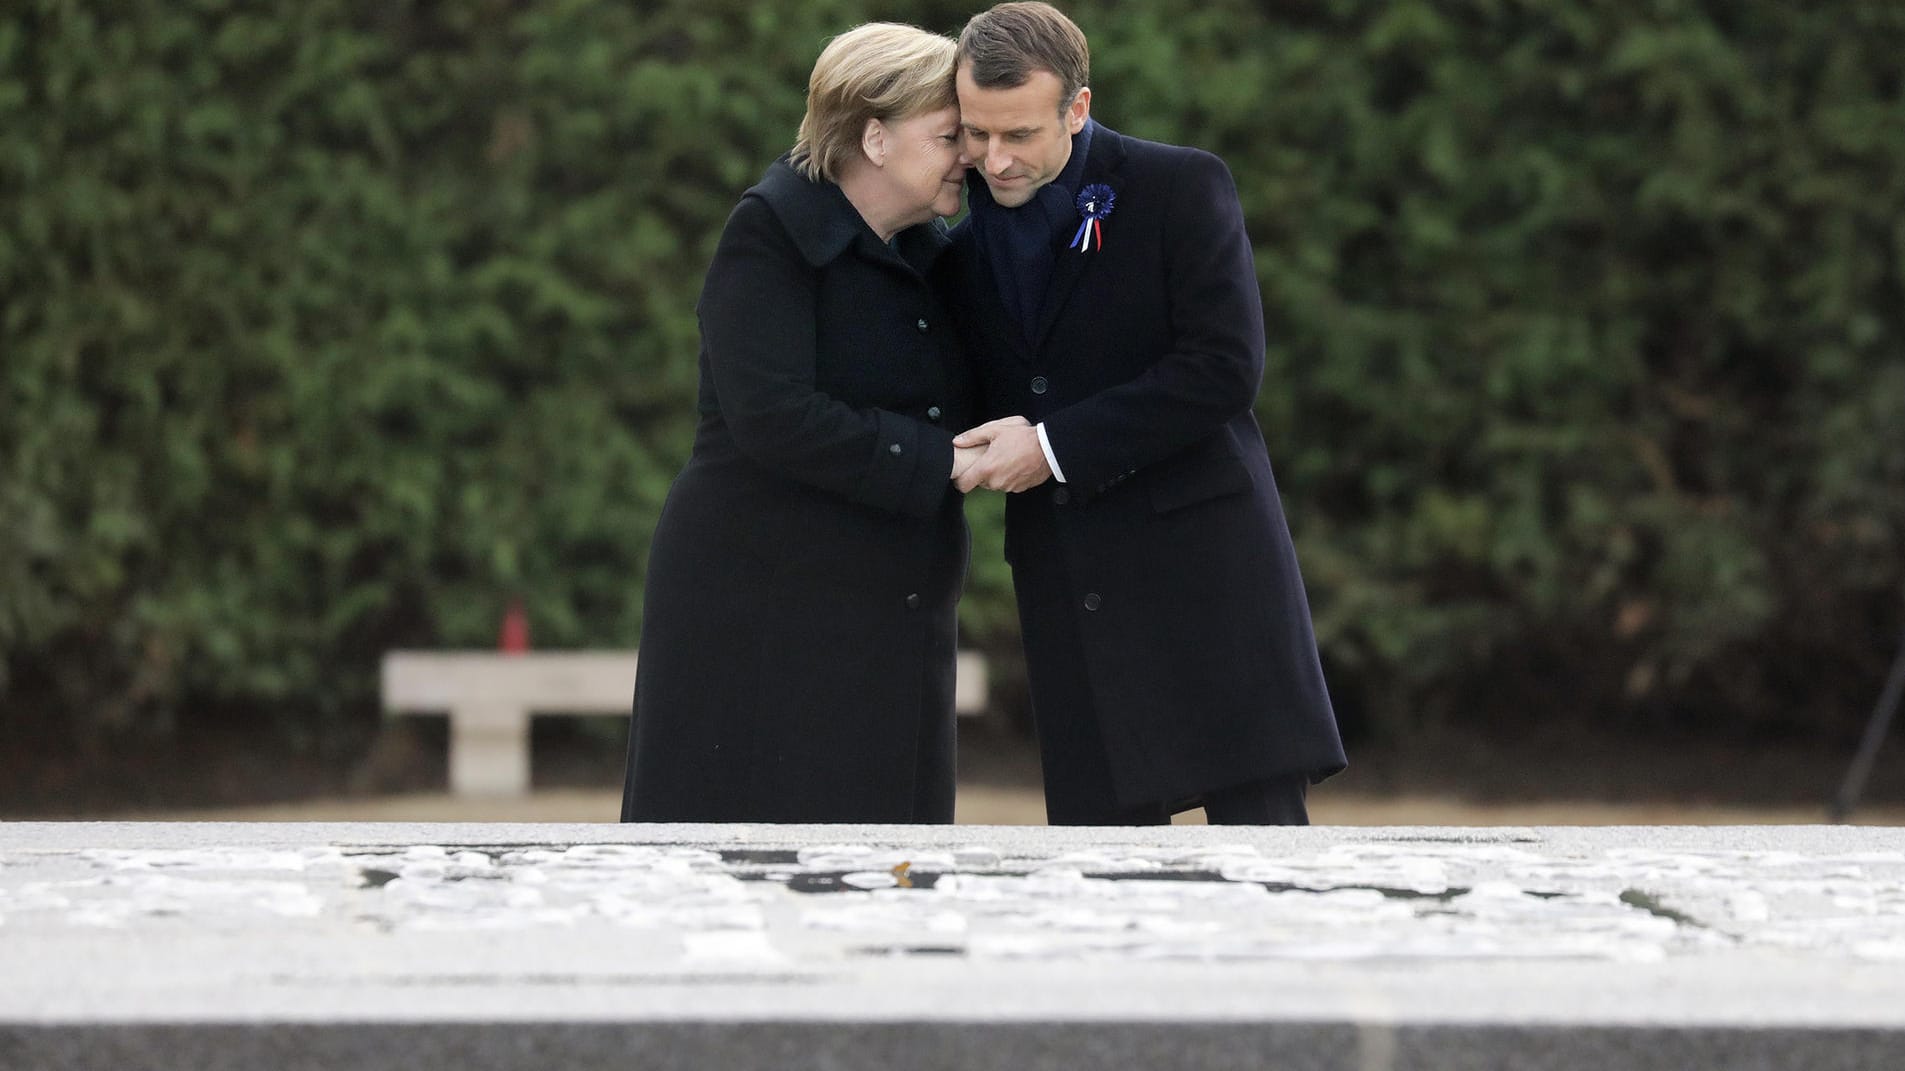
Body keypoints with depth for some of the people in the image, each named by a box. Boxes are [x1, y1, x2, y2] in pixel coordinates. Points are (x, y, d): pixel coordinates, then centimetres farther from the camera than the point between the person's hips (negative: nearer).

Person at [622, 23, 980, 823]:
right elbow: (773, 419, -21)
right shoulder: (771, 233, -9)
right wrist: (939, 461, -18)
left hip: (885, 622, 7)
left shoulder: (929, 253, 13)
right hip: (762, 602, -7)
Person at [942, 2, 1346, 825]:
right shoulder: (965, 246, 13)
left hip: (1201, 555, -5)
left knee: (1259, 823, -7)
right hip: (1068, 595, 5)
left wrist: (1054, 447, -14)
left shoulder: (1181, 191, -4)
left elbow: (1225, 370, -13)